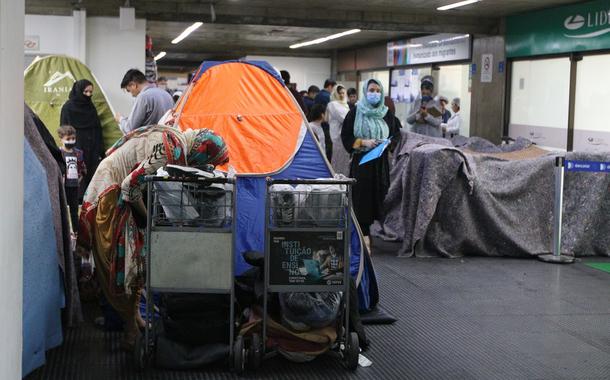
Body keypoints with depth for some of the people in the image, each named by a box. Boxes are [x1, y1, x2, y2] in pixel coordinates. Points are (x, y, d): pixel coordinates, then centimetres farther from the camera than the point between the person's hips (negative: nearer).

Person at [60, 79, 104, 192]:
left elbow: (97, 131, 16)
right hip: (76, 150, -5)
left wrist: (100, 151, 10)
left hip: (92, 151, 5)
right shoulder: (68, 107, -1)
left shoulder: (90, 106, 15)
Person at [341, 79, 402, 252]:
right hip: (361, 161, -3)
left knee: (379, 196, 0)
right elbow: (346, 136, -1)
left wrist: (388, 143, -7)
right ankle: (364, 236, -1)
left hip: (381, 162, 3)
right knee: (362, 197, -5)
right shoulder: (356, 112, 0)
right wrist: (363, 142, -13)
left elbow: (396, 135, 14)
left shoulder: (387, 114, 8)